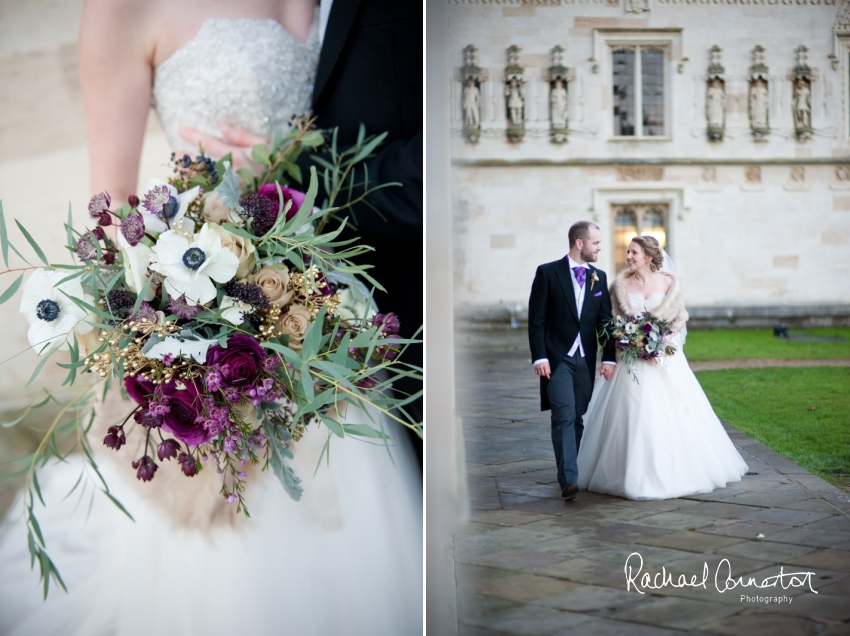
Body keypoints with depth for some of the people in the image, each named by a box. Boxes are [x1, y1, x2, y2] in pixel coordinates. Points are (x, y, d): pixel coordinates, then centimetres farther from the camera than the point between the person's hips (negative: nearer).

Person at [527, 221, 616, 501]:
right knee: (564, 416, -14)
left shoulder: (599, 277, 10)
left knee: (578, 418, 8)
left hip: (586, 360, 5)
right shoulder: (547, 273, -4)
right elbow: (536, 319, -5)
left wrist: (609, 357, 2)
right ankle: (568, 479, -19)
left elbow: (605, 320, 10)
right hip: (557, 358, -4)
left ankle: (569, 472, 20)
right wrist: (539, 357, -13)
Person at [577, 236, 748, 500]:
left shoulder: (669, 283, -1)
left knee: (670, 415, 1)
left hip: (664, 357, 0)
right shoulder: (621, 284, 1)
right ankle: (635, 475, 9)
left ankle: (675, 471, 16)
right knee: (633, 416, -2)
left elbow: (680, 317, 3)